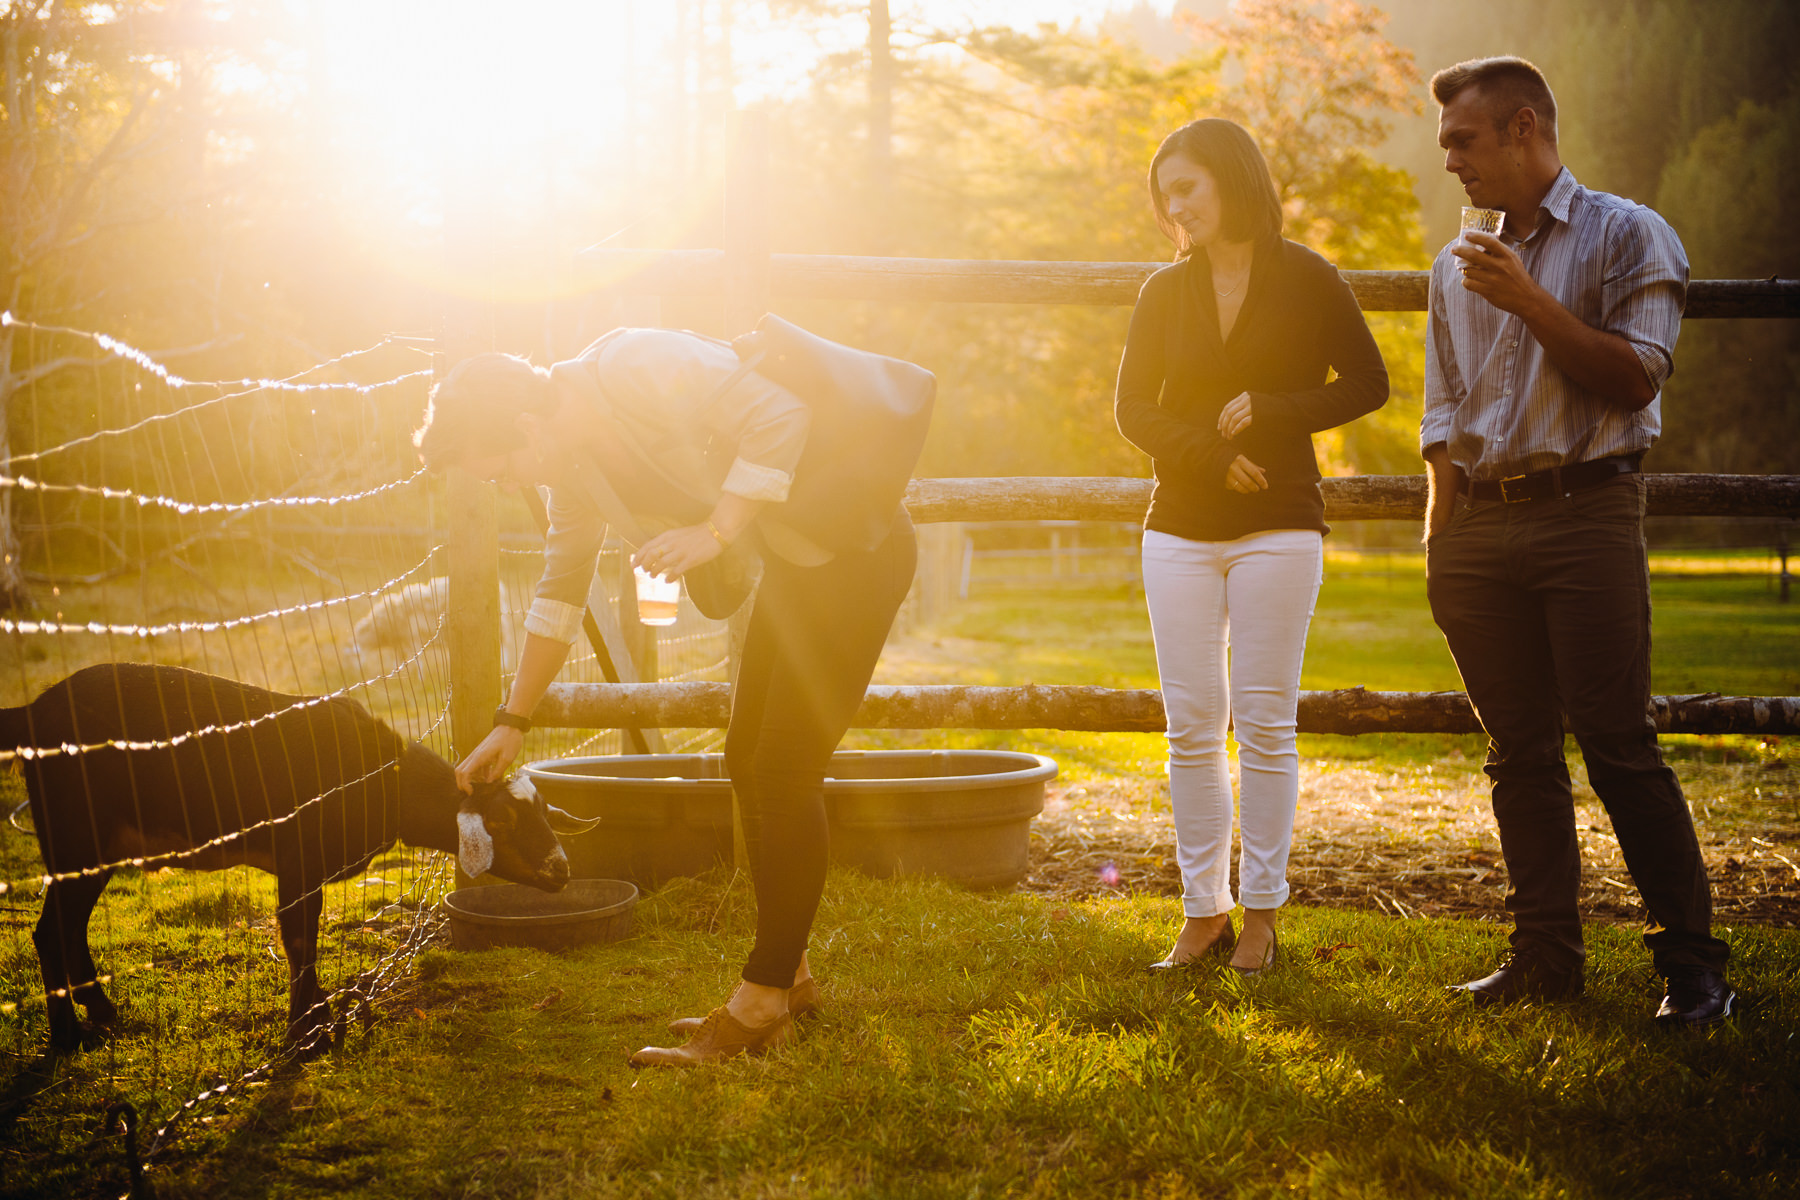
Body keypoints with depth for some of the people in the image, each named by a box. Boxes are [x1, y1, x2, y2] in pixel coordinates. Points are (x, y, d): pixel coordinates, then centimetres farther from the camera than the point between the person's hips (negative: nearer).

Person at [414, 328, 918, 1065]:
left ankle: (760, 1006, -2)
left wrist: (717, 532, -30)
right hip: (797, 561, 10)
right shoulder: (573, 462, 5)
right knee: (749, 761, 11)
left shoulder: (640, 368, -23)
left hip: (858, 550, -9)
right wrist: (512, 724, 17)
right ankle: (789, 977, 22)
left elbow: (781, 415, -28)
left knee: (784, 769, -9)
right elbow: (561, 589, 15)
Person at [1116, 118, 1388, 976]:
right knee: (1191, 725, 2)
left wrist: (1269, 413, -12)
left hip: (1278, 527, -3)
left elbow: (1367, 384, 0)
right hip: (1180, 527, 3)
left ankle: (1261, 912, 7)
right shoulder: (1165, 292, 9)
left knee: (1264, 723, -2)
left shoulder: (1306, 281, 0)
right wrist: (1207, 453, -12)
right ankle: (1203, 912, 9)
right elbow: (1132, 408, 5)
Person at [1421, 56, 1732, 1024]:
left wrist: (1531, 302, -15)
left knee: (1618, 746, -8)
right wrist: (1439, 545, 10)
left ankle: (1691, 962, 0)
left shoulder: (1627, 235, 2)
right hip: (1480, 524, 5)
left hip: (1585, 510, -5)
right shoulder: (1457, 267, 18)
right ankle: (1545, 954, 11)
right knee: (1518, 752, 5)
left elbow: (1633, 379, -9)